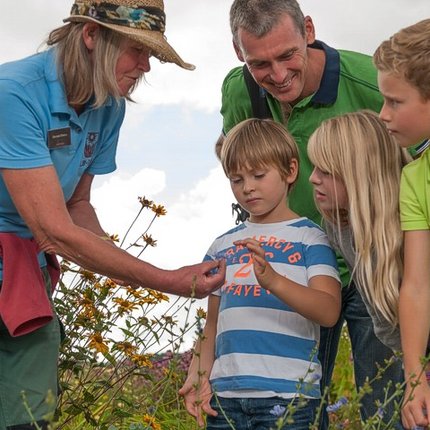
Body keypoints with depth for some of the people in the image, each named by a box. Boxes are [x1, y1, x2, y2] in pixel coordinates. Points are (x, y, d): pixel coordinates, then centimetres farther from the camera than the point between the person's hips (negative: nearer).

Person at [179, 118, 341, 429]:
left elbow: (329, 311, -13)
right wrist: (198, 377, 4)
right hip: (225, 395, 4)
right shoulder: (223, 246, 16)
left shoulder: (309, 237, 2)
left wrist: (273, 280, -28)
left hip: (288, 395, -4)